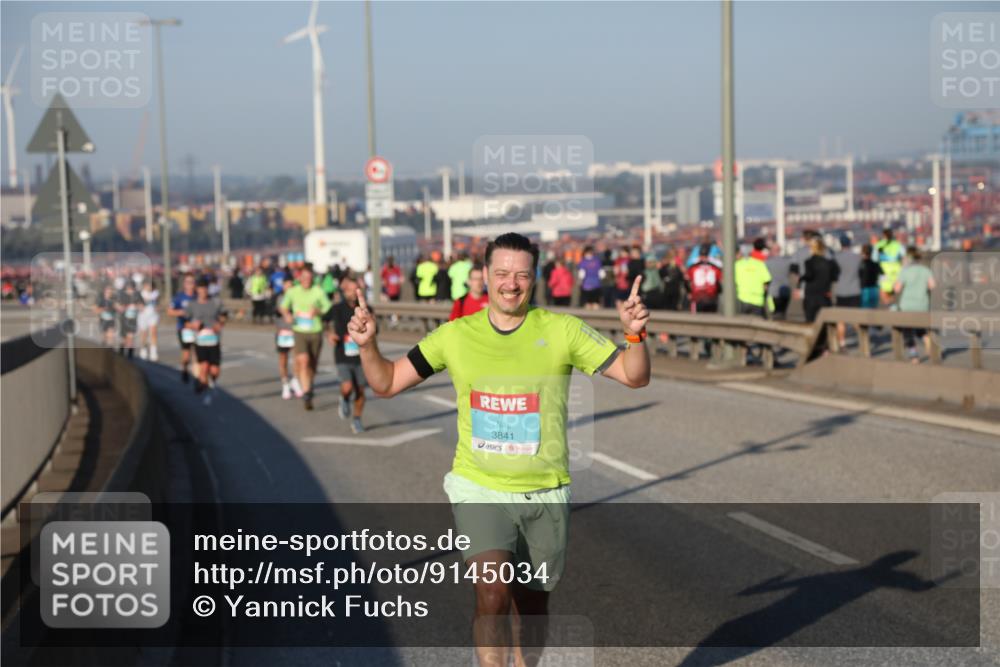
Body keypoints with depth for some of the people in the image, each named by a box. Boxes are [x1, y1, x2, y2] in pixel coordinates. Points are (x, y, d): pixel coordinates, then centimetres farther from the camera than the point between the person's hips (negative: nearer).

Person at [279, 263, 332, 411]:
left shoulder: (319, 291, -2)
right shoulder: (292, 292, 2)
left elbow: (329, 309, 0)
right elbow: (282, 306, 16)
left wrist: (318, 311, -20)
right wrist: (286, 314, -5)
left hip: (316, 332, 1)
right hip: (299, 331, -1)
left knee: (313, 364, 13)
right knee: (303, 360, -19)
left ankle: (309, 385, 43)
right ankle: (306, 395, -21)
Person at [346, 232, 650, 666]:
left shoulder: (562, 331, -4)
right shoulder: (455, 336, -1)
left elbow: (634, 376, -5)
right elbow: (386, 384, 7)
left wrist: (634, 334, -25)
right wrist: (367, 344, -12)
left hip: (545, 495, 1)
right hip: (478, 488, -1)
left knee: (531, 609, 12)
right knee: (492, 594, -23)